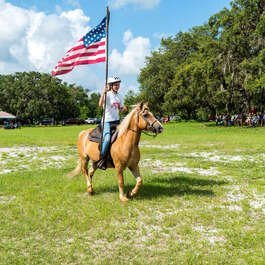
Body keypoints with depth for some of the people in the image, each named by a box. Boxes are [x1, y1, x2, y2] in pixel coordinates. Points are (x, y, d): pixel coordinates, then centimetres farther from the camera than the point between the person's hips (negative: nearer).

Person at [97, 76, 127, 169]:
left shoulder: (120, 96, 11)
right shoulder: (107, 94, -7)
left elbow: (121, 108, 19)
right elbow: (100, 104, -24)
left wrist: (124, 109, -4)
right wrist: (103, 92, -33)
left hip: (117, 120, 7)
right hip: (107, 121, -7)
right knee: (107, 138, -27)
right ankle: (102, 158, -14)